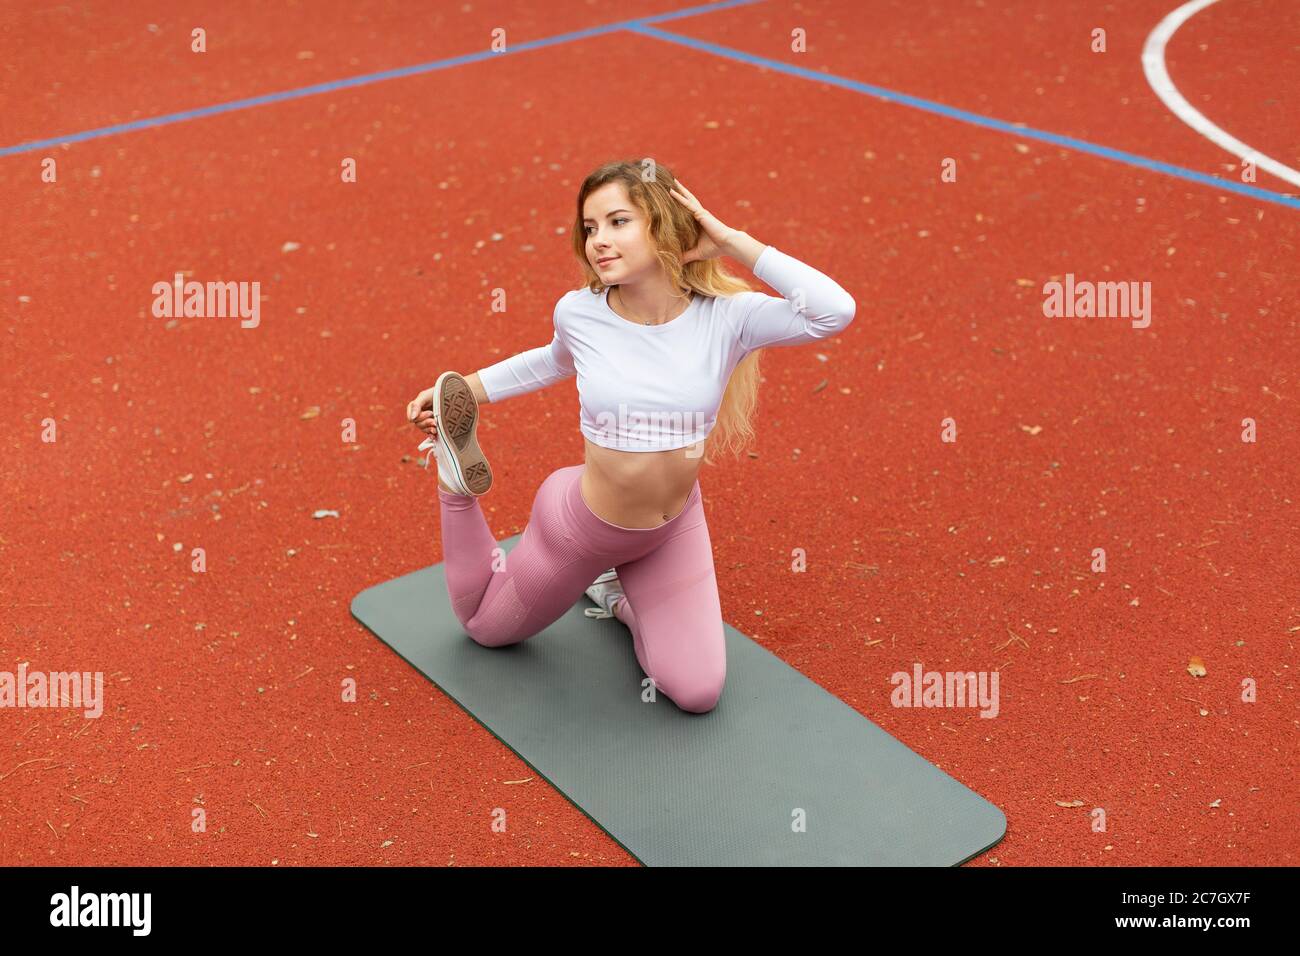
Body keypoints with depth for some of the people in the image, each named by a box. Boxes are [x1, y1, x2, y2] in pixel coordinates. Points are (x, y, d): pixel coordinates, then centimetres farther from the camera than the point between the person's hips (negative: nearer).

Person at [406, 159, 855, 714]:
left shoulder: (726, 317, -22)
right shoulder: (579, 312, -19)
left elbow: (835, 311, -38)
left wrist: (734, 243, -33)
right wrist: (461, 389, 6)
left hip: (673, 527, 1)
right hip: (581, 524, -1)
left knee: (698, 694, -1)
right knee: (484, 627, 21)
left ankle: (621, 596, 25)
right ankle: (457, 470, 30)